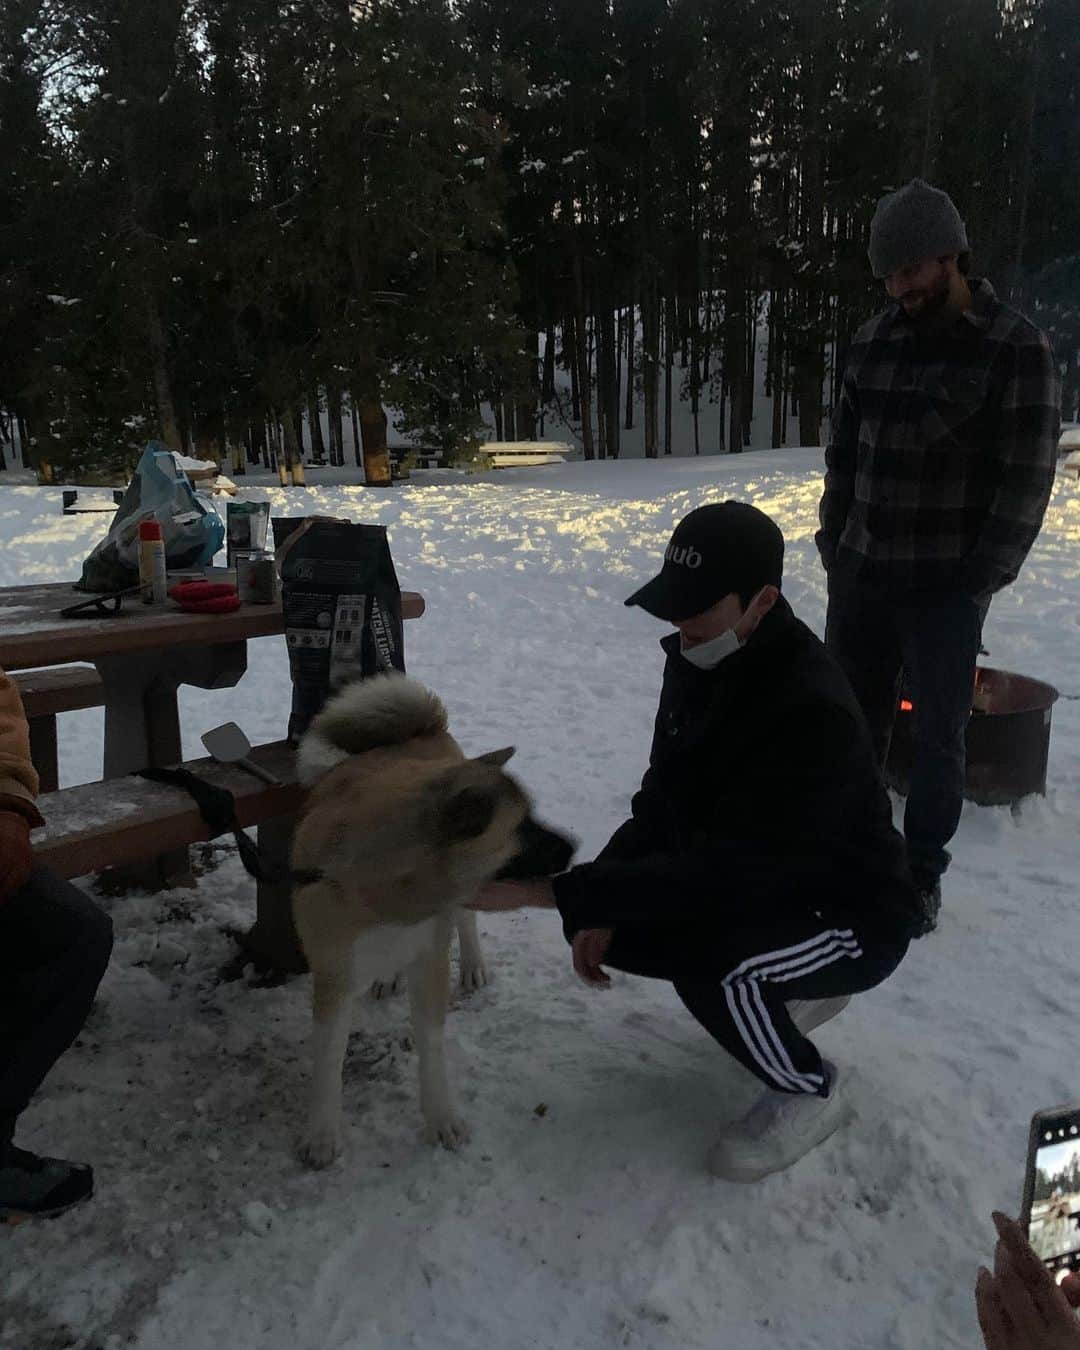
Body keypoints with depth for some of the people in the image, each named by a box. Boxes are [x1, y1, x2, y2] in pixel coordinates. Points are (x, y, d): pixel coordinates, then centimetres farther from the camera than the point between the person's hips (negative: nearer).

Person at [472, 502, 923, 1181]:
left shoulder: (814, 712, -34)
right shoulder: (698, 659, -8)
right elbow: (663, 800, 2)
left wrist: (545, 888, -40)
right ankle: (786, 991, 17)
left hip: (850, 915, -8)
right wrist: (599, 904, -12)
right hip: (758, 885, 8)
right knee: (610, 924, -2)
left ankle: (812, 1092, -1)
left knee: (706, 961, -34)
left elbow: (719, 871, -38)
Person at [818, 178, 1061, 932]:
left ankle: (921, 874, 18)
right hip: (862, 571, 5)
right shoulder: (875, 343, 8)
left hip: (946, 583, -4)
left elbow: (1027, 479, -9)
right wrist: (833, 544, 7)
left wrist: (982, 578, -13)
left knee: (939, 731, 2)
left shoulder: (1016, 350, -7)